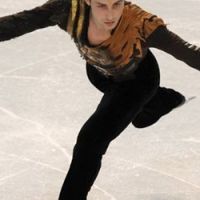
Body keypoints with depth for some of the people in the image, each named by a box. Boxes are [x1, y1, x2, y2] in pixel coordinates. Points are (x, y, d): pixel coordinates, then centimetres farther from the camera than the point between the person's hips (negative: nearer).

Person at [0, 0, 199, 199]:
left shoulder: (142, 25, -44)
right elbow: (20, 21, -35)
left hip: (136, 79, -4)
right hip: (99, 71, 4)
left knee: (91, 141, -18)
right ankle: (167, 99, 68)